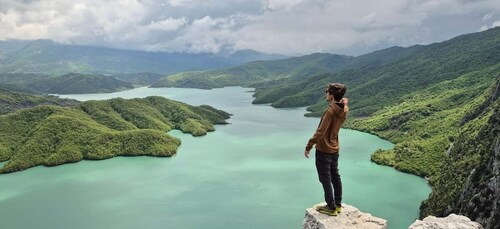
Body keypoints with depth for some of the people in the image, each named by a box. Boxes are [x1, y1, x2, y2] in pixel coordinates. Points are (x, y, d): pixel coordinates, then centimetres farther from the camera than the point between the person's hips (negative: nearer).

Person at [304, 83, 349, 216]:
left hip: (324, 150, -8)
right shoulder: (344, 110, -1)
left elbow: (320, 132, -26)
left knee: (326, 180, 3)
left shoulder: (330, 111, -25)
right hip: (334, 149, 9)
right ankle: (338, 205, 28)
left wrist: (308, 146, -19)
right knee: (335, 177, 18)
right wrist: (344, 103, 11)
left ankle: (331, 208, 11)